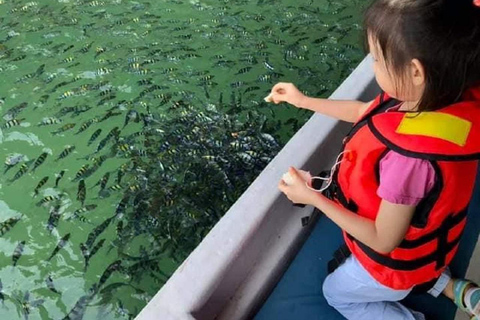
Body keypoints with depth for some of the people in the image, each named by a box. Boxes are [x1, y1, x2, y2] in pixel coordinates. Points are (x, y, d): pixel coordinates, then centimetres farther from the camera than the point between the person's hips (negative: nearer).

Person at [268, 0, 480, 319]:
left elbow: (384, 242, -28)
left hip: (398, 263, -7)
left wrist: (314, 197, -23)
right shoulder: (446, 96, -20)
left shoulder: (410, 157, -45)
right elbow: (365, 112, -1)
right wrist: (303, 100, 5)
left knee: (337, 293, 24)